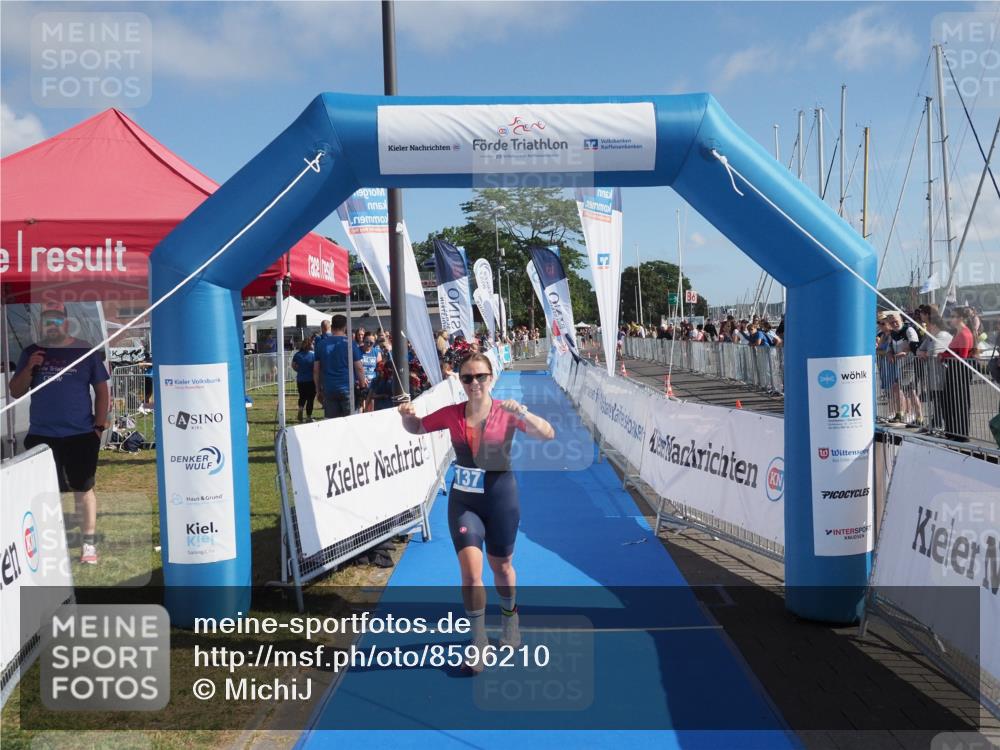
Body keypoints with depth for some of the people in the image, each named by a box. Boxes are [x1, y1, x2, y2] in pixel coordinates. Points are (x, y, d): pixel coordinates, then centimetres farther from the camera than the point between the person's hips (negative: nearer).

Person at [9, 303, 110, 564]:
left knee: (83, 489, 3)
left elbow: (102, 390, 2)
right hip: (40, 436, 3)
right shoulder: (31, 353, 7)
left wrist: (99, 426, -4)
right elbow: (15, 392, 7)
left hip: (80, 435, -2)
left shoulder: (84, 351, 0)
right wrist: (29, 369, -10)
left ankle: (89, 544, 11)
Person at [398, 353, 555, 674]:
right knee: (471, 572, -10)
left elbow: (548, 434, -20)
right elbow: (416, 428, 11)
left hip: (500, 498, -1)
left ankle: (509, 617, 46)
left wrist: (522, 413, -38)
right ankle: (478, 641, 9)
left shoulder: (506, 412, -12)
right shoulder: (451, 414, -5)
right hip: (463, 500, 1)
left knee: (501, 567, 16)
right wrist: (406, 415, -13)